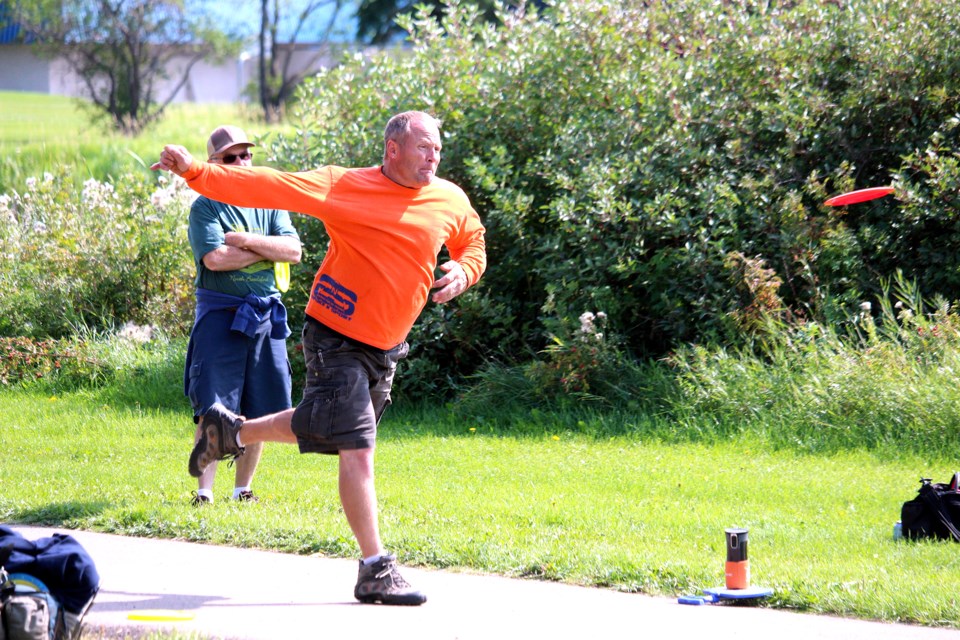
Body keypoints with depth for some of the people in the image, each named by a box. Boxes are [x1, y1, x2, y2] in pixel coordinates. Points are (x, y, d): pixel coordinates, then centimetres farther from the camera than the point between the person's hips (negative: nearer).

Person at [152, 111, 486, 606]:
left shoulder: (451, 202, 3)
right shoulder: (342, 188, -11)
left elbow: (472, 245, 21)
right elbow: (267, 187, -12)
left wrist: (462, 272, -3)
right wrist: (195, 172, -21)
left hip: (385, 349, 6)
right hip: (336, 338, -6)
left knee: (319, 426, 20)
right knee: (356, 448, -13)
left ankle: (231, 432, 44)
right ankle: (375, 571, -10)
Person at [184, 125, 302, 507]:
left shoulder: (268, 202, 11)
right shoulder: (205, 207, -3)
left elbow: (294, 250, -1)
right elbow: (214, 258, -18)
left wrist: (249, 241, -13)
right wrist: (267, 250, -8)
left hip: (266, 315, 5)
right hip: (220, 315, -5)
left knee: (259, 410, 7)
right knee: (213, 408, -10)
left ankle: (243, 489, 17)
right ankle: (204, 490, -9)